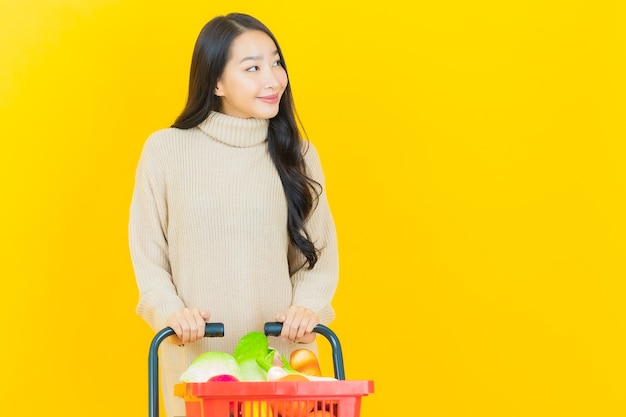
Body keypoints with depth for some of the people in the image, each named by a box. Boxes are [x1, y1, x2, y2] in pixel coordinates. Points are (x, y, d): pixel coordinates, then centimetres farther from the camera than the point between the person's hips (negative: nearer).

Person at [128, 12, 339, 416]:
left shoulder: (298, 155, 4)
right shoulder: (166, 150, -2)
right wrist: (170, 310, -12)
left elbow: (319, 254, 6)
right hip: (194, 353, -1)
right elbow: (147, 253, 3)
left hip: (280, 350, 1)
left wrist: (308, 306, -12)